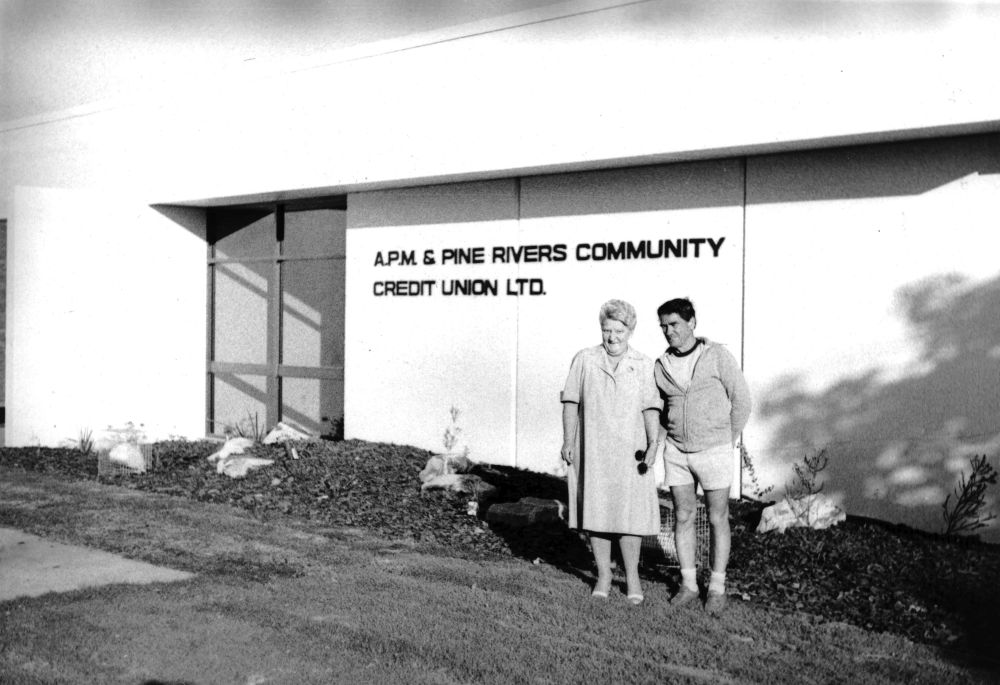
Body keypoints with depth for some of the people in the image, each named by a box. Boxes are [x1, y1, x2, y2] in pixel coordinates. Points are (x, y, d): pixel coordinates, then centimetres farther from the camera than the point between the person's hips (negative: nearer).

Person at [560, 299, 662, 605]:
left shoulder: (644, 365, 0)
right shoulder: (584, 360, 1)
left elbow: (651, 408, -4)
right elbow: (571, 402, 3)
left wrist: (653, 443, -16)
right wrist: (568, 441, -1)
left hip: (630, 451, -1)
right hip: (592, 451, 1)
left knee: (630, 514, 0)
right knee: (596, 511, 5)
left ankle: (632, 576, 17)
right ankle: (603, 575, 19)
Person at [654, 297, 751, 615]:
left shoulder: (717, 356, -10)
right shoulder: (660, 366, 2)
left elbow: (741, 400, -4)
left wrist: (727, 443, -1)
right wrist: (659, 442, 6)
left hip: (713, 451, -3)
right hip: (676, 452, 4)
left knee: (717, 519, 3)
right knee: (683, 516, 6)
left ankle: (717, 588, 13)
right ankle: (688, 584, 17)